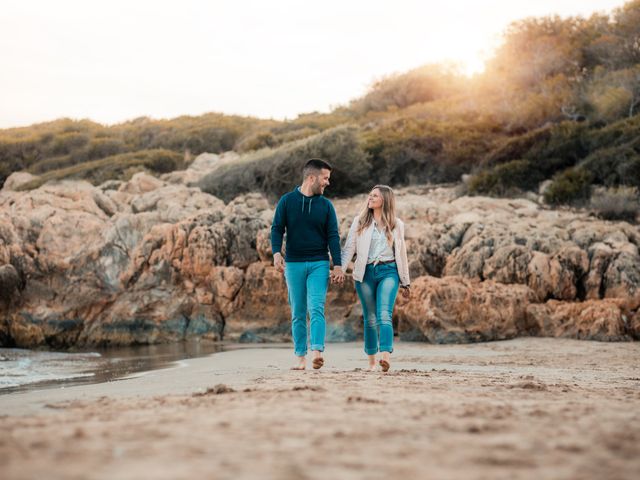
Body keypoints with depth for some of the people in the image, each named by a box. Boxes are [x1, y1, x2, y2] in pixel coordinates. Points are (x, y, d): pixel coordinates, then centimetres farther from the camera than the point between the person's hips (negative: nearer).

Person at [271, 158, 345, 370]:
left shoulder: (326, 205, 7)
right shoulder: (287, 200, 3)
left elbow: (333, 236, 4)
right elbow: (277, 229, 0)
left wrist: (337, 265, -5)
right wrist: (276, 253, -17)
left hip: (319, 264, 0)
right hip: (293, 264, 0)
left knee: (316, 309, -15)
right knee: (298, 313, 4)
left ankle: (317, 352, -25)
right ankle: (300, 357, 8)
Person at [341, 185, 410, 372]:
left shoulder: (396, 225, 9)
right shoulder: (359, 222, 8)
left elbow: (401, 253, 14)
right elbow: (349, 248, 2)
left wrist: (405, 282, 16)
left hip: (388, 272, -1)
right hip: (365, 273, 1)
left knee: (384, 315, -18)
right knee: (370, 318, 5)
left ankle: (386, 356, -32)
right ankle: (371, 361, 12)